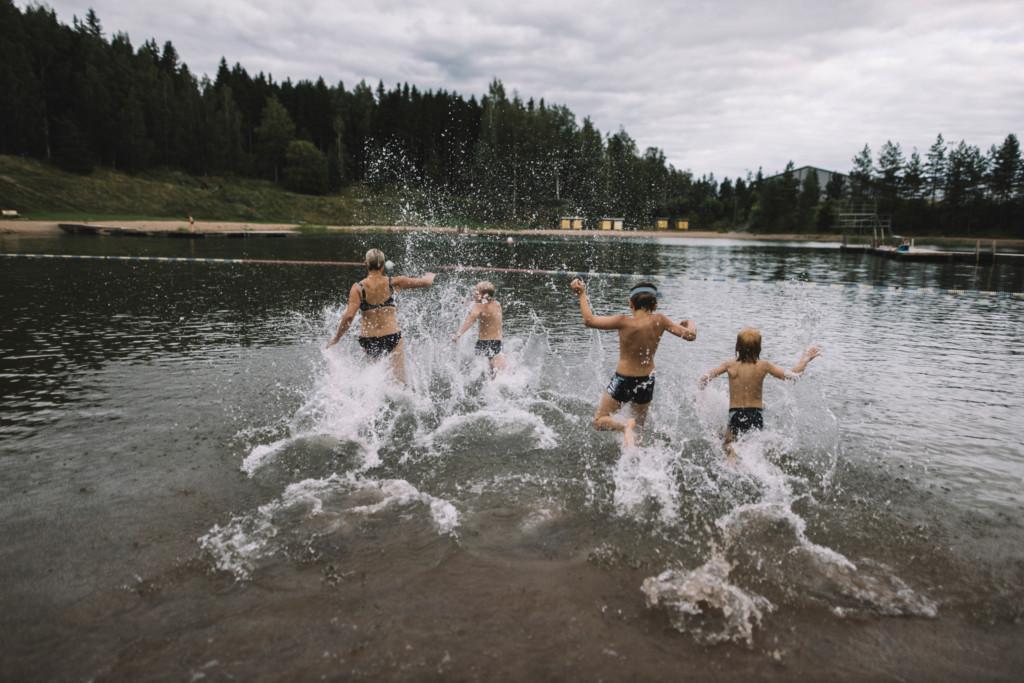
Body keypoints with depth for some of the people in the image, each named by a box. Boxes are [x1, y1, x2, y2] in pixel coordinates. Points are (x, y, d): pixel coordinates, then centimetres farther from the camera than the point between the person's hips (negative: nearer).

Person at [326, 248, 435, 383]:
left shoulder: (358, 288, -4)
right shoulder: (393, 283, -2)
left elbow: (349, 316, -14)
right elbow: (426, 282, 8)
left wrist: (336, 338, -1)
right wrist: (430, 276, 31)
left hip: (367, 341, 2)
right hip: (392, 337, -2)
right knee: (400, 382, -2)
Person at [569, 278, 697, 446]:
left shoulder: (624, 322, -23)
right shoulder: (659, 321, -14)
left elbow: (589, 320, -19)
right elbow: (690, 335, -6)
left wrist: (582, 294, -9)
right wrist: (691, 324, 15)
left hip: (623, 380, -4)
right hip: (647, 381, 4)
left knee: (599, 421, 8)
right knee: (639, 423, 29)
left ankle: (624, 427, -18)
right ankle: (631, 425, -2)